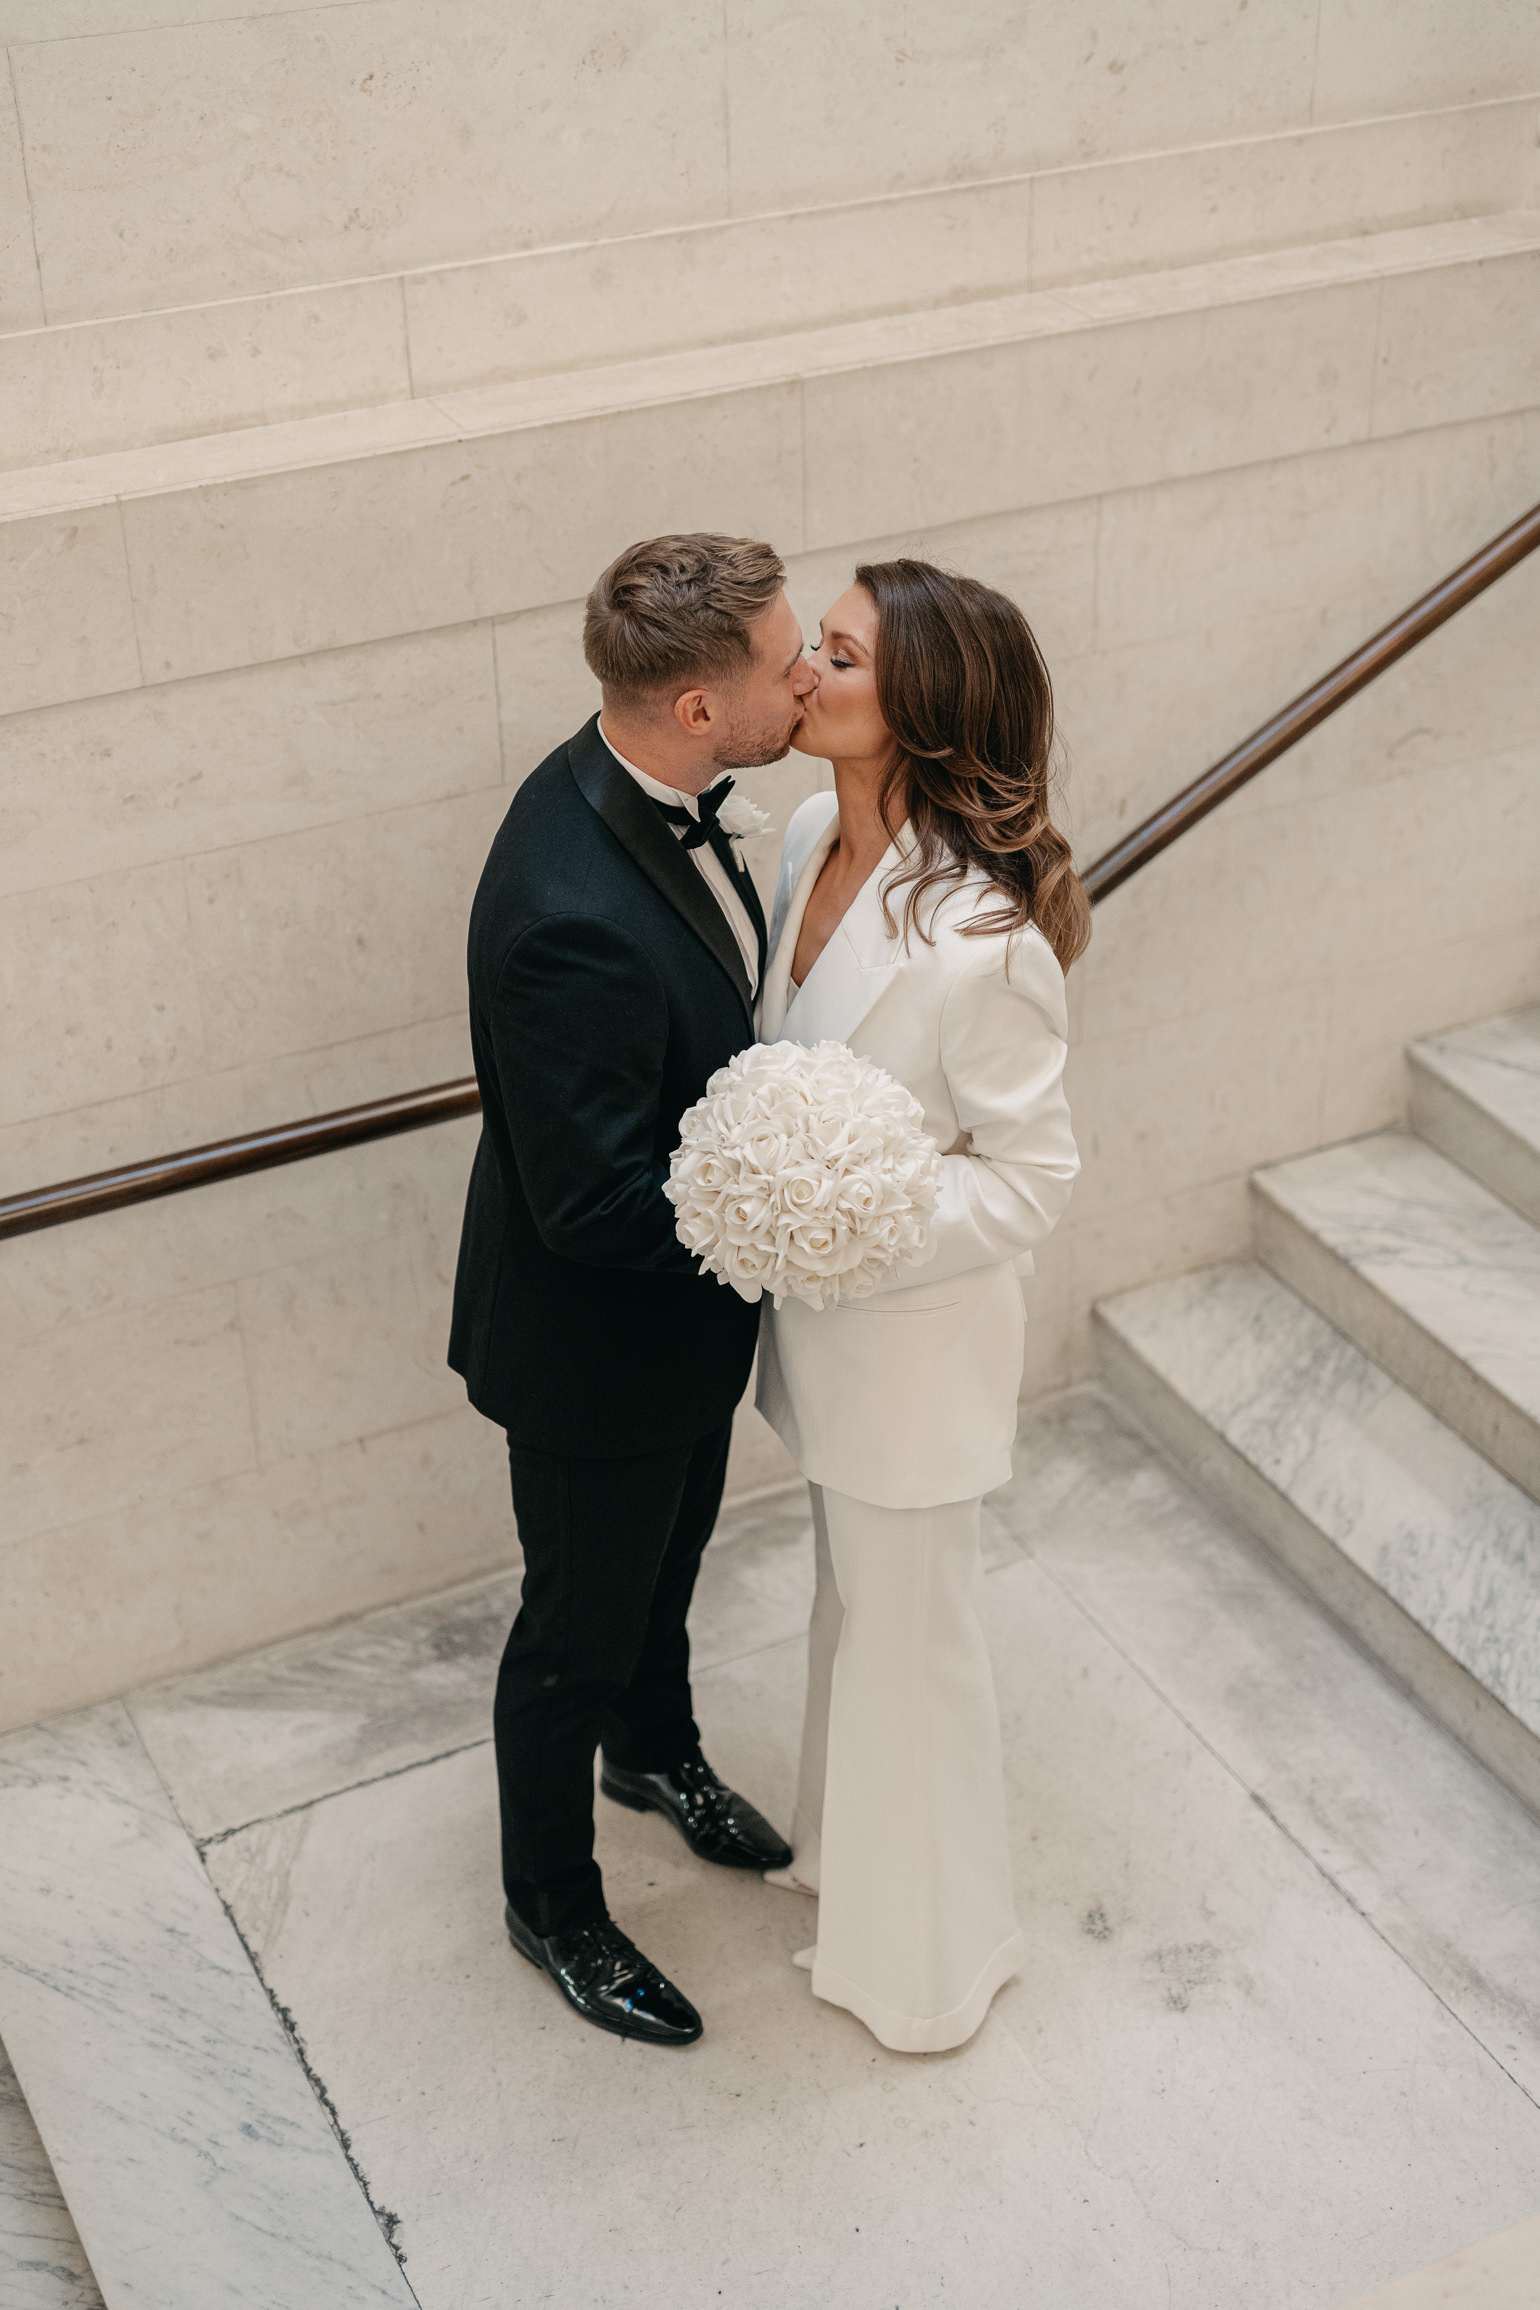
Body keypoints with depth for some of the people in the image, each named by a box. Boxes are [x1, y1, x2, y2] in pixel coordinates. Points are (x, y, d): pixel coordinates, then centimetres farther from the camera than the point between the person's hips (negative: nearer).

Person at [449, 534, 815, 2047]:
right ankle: (553, 1905, 42)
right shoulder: (573, 920, -40)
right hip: (594, 1351, -8)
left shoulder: (643, 789, -10)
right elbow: (598, 1203, -33)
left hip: (679, 1312, 9)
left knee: (668, 1557, 32)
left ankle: (656, 1752, 61)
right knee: (579, 1628, 16)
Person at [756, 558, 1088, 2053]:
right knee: (851, 1591, 27)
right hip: (818, 1304, 7)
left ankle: (926, 1952, 37)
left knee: (907, 1628, 13)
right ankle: (849, 1845, 53)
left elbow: (1030, 1178, -22)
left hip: (913, 1329, -7)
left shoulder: (982, 936, -31)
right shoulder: (813, 840, -8)